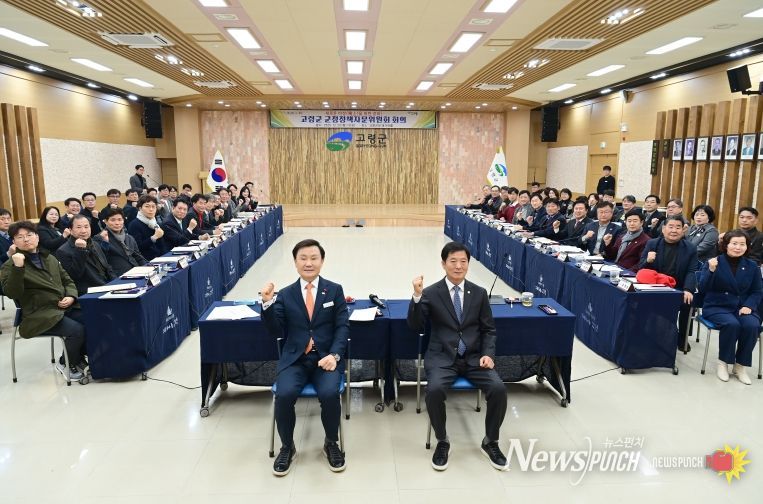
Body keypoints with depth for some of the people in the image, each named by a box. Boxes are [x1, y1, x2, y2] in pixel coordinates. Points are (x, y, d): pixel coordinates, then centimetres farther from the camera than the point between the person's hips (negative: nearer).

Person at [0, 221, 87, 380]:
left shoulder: (49, 258, 17)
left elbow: (68, 281, 19)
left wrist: (71, 296, -1)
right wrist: (18, 268, -28)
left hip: (65, 307, 6)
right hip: (40, 314, -6)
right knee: (77, 330, -26)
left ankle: (80, 357, 7)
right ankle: (66, 364, 2)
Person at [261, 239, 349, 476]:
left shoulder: (335, 290, 6)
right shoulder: (285, 294, 9)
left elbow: (342, 327, 0)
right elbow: (276, 331, 3)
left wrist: (334, 355, -16)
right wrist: (267, 303, -12)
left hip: (326, 357, -1)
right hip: (295, 359, 1)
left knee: (330, 393, -28)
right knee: (284, 394, -26)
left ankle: (331, 444, 2)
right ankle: (287, 447, 3)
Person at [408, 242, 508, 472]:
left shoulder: (479, 293, 7)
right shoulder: (431, 293, -1)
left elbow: (489, 329, 11)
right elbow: (415, 326, -9)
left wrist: (488, 354, -6)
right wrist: (417, 296, -22)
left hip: (474, 357, 2)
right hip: (443, 357, -2)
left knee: (498, 389, -21)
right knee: (435, 390, -30)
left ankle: (490, 442, 5)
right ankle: (442, 442, -3)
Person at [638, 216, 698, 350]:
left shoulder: (690, 248, 6)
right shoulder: (652, 244, 6)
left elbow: (691, 272, -1)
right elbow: (641, 268, 4)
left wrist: (688, 290, -20)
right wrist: (648, 261, -21)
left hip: (678, 289, 0)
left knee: (687, 301, -28)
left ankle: (682, 339, -3)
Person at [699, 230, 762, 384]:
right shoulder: (712, 262, -3)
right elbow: (703, 289, -12)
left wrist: (748, 306, -10)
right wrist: (711, 270, -28)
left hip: (742, 308, 3)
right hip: (717, 307, -3)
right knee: (732, 324, -33)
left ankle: (741, 366, -10)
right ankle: (723, 362, -10)